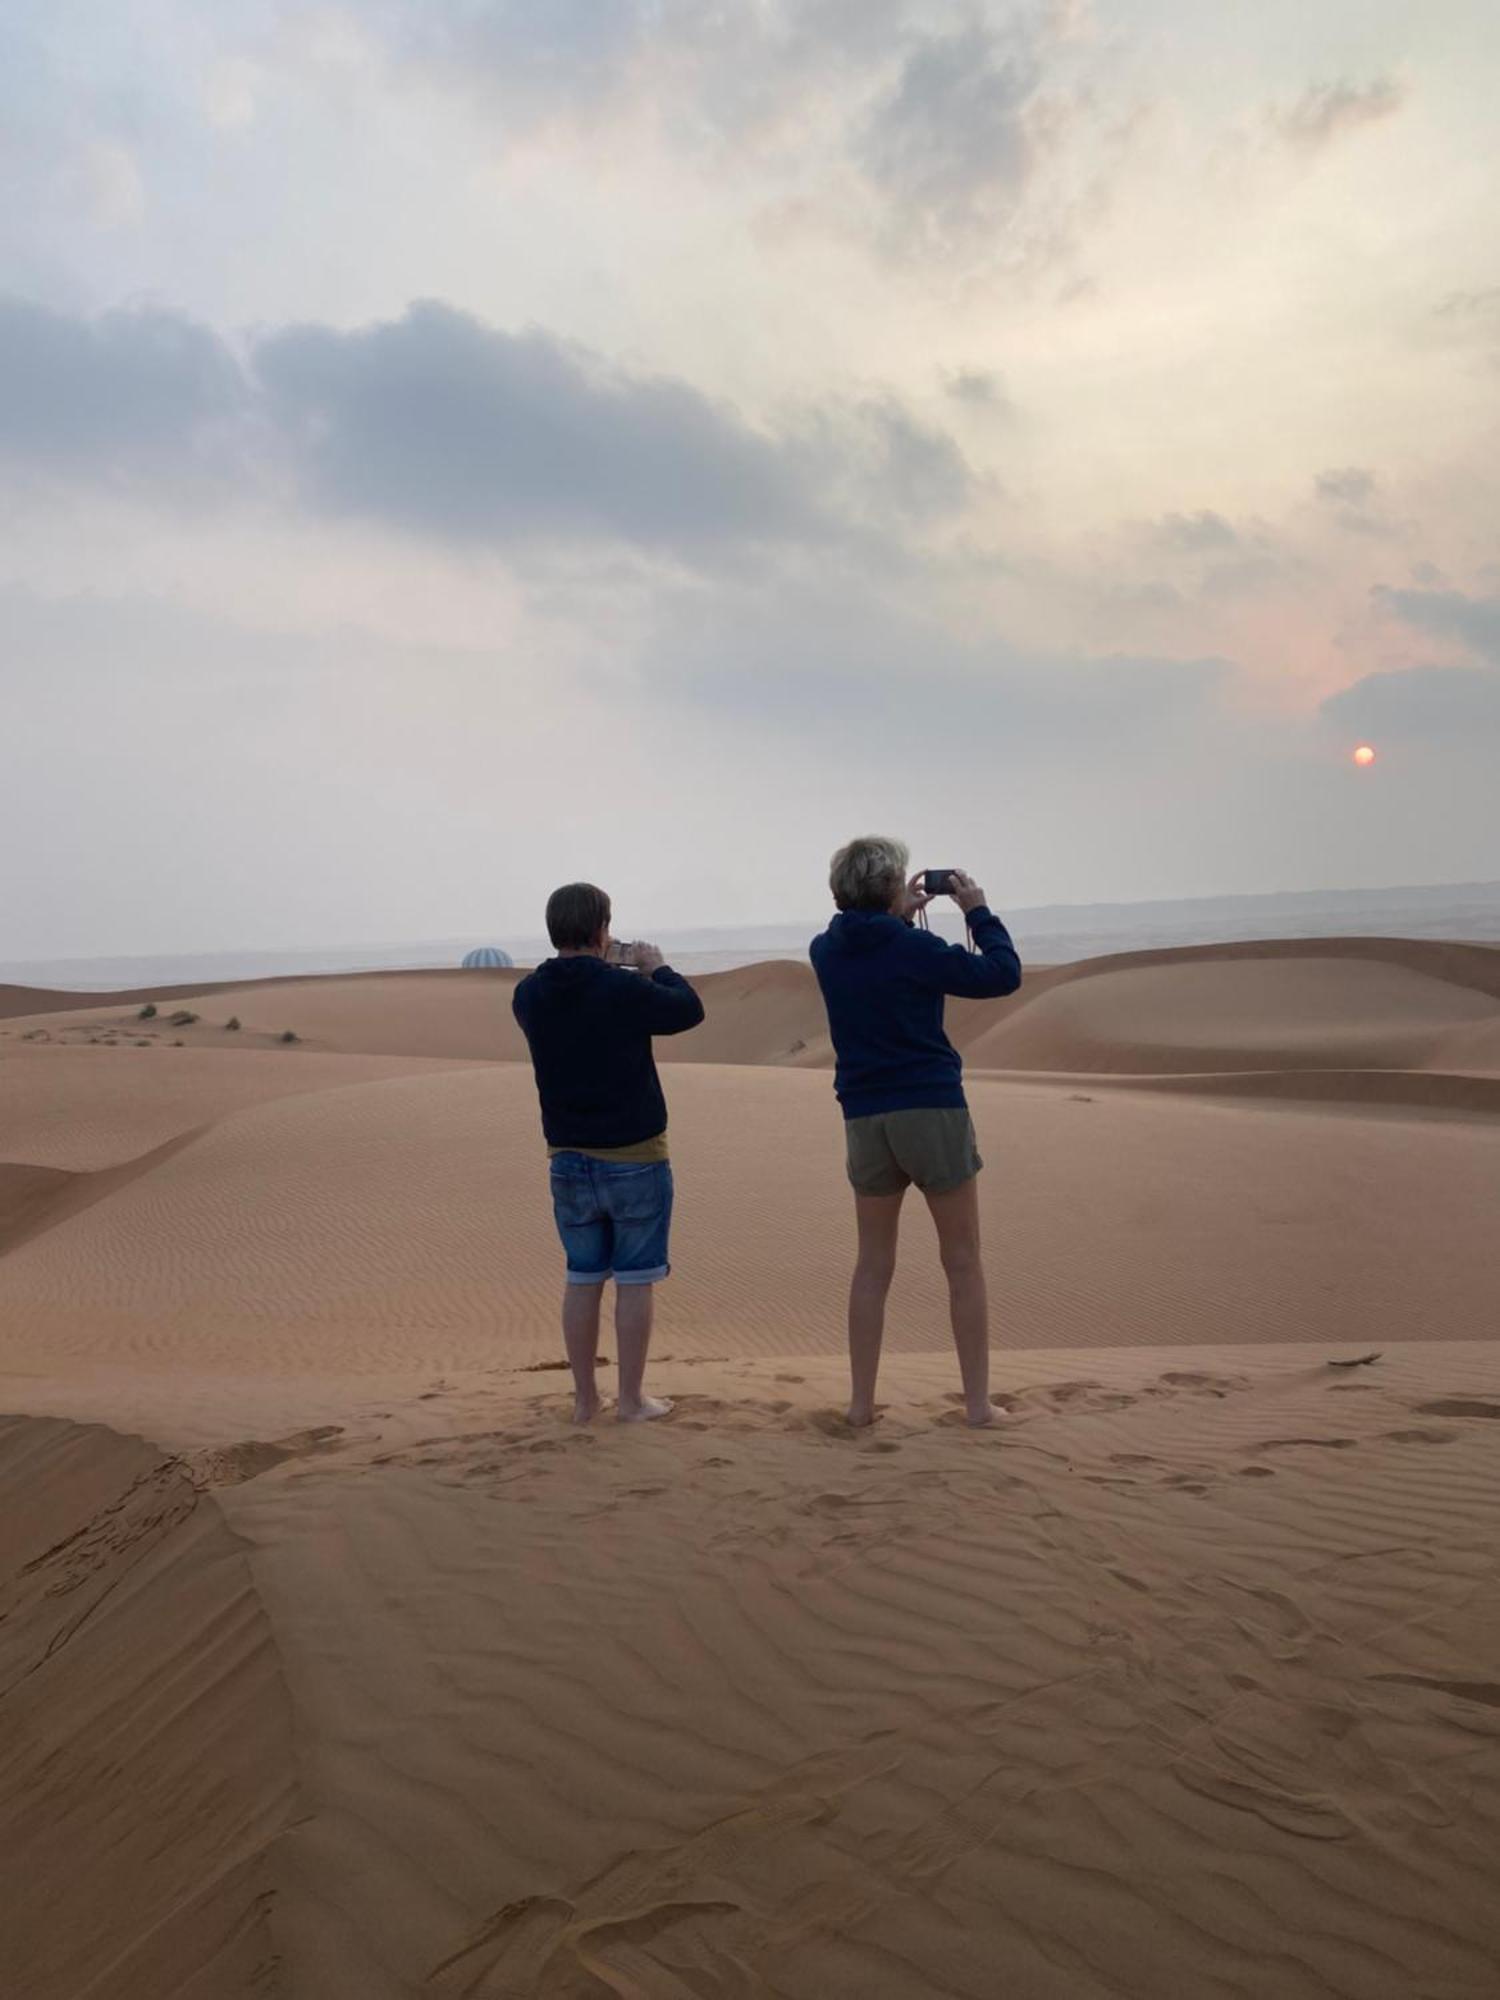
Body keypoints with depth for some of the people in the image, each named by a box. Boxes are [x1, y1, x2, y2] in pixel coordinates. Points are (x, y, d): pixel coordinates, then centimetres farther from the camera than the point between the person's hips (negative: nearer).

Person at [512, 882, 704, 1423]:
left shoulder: (528, 994, -2)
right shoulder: (624, 989, -18)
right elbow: (689, 1009, -4)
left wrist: (607, 968, 16)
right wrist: (656, 967, 11)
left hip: (568, 1160, 5)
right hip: (635, 1157, -5)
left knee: (582, 1278, 14)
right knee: (634, 1280, 6)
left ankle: (585, 1399, 21)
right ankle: (631, 1399, 13)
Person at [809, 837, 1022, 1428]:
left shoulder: (826, 951, 3)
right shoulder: (913, 948, -13)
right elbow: (1002, 974, -4)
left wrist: (901, 918, 21)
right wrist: (978, 910, 6)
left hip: (864, 1118, 5)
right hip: (932, 1110, -4)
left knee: (872, 1264, 13)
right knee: (963, 1263, 7)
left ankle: (861, 1401, 16)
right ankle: (977, 1402, 12)